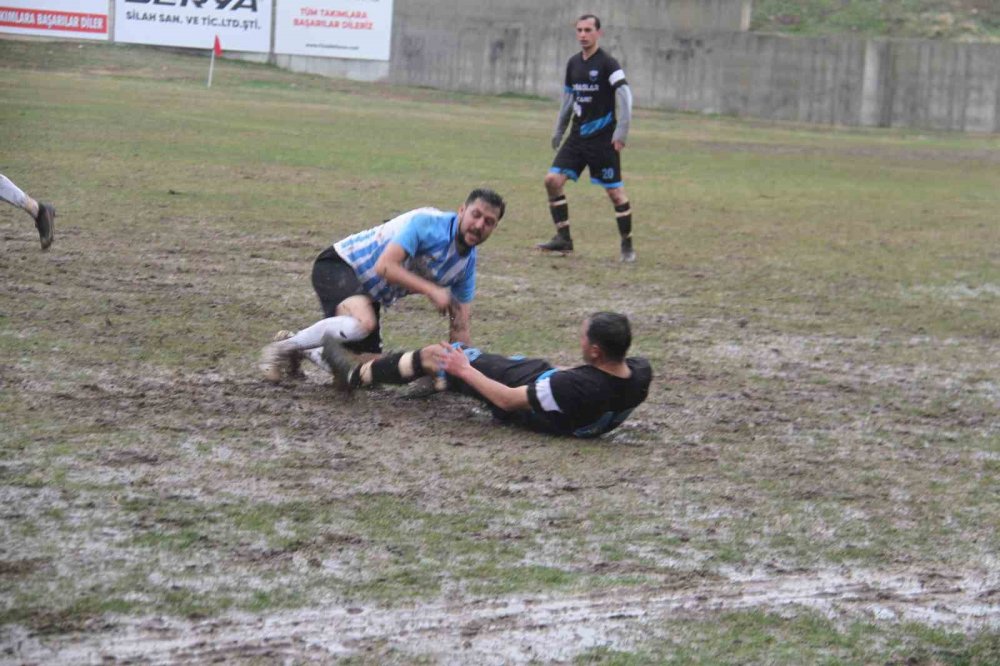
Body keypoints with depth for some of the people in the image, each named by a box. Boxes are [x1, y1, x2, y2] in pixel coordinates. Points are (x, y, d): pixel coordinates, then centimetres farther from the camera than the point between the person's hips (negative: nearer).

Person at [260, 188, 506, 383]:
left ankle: (305, 351, 29)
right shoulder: (426, 222, -25)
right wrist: (431, 290, -37)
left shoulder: (468, 261, -2)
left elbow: (459, 328, 3)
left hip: (367, 297, 8)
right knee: (362, 323, -39)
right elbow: (385, 266, -34)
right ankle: (283, 348, -16)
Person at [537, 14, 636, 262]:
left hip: (603, 139, -6)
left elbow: (625, 97, -15)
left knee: (614, 191, -2)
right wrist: (559, 130, 22)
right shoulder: (573, 63, 9)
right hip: (577, 136, 6)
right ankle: (563, 239, 3)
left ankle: (627, 245, 12)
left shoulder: (608, 64, -11)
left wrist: (621, 134, -20)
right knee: (552, 179, -5)